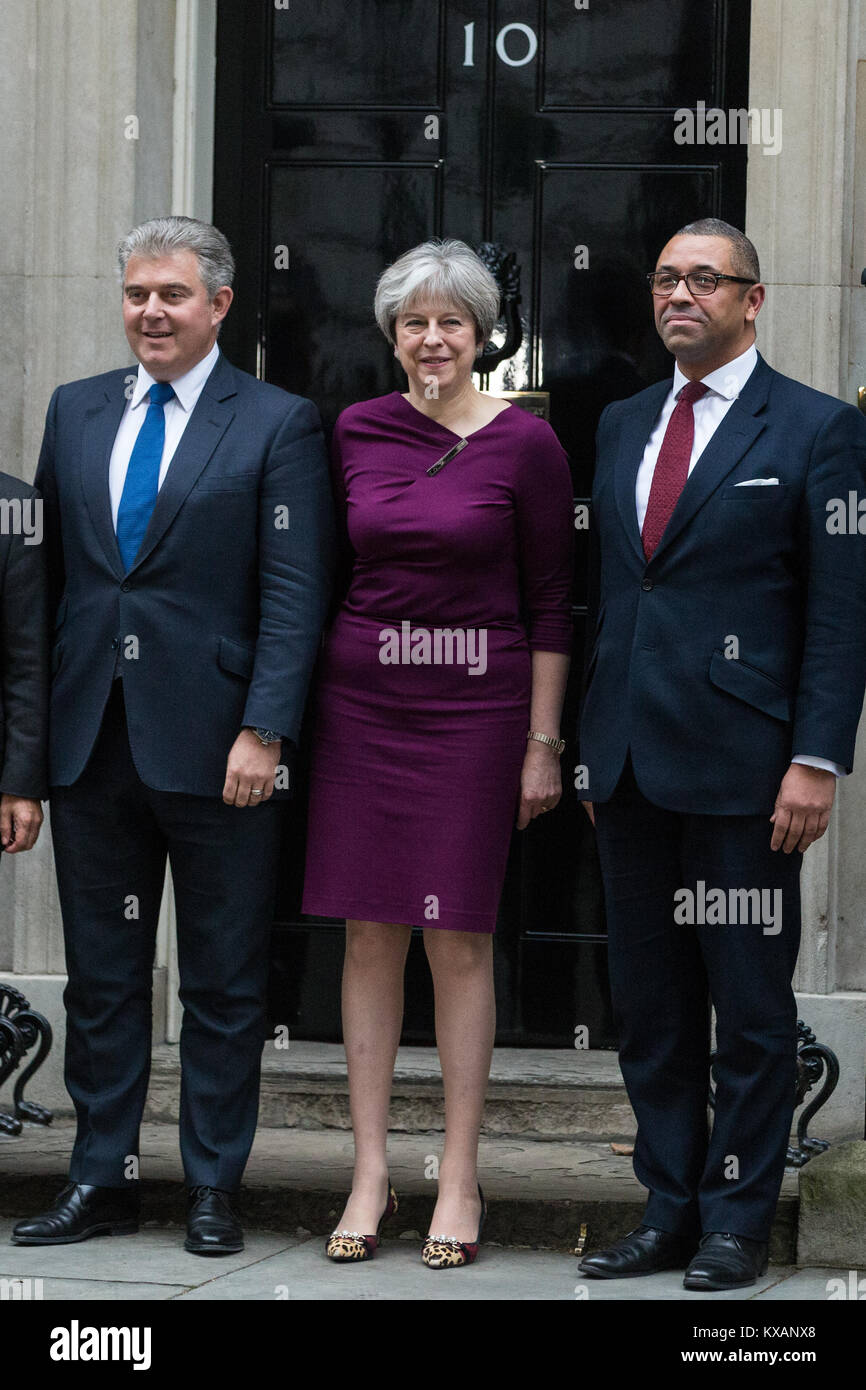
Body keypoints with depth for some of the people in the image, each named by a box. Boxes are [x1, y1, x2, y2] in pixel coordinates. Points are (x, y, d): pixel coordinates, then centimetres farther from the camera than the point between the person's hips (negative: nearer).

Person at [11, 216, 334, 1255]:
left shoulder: (277, 426, -2)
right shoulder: (76, 412, 12)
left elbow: (294, 595, -7)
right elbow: (49, 570, 13)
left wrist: (264, 732, -16)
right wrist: (33, 724, 7)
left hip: (211, 742, -4)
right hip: (91, 738, 4)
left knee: (223, 982, 4)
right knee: (100, 975, 10)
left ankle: (213, 1188, 13)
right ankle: (100, 1180, 18)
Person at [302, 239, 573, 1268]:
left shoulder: (524, 444, -4)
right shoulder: (355, 432, 5)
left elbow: (550, 602, -1)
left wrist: (542, 742, -4)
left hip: (475, 708, -3)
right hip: (360, 703, 3)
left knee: (458, 940, -1)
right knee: (369, 935, 4)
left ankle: (459, 1179, 7)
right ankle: (370, 1173, 10)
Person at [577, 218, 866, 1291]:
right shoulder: (622, 427, 16)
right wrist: (590, 745, 12)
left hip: (740, 761, -6)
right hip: (631, 760, 6)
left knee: (749, 1003, 1)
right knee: (648, 1002, 9)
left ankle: (738, 1223, 9)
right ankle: (670, 1212, 17)